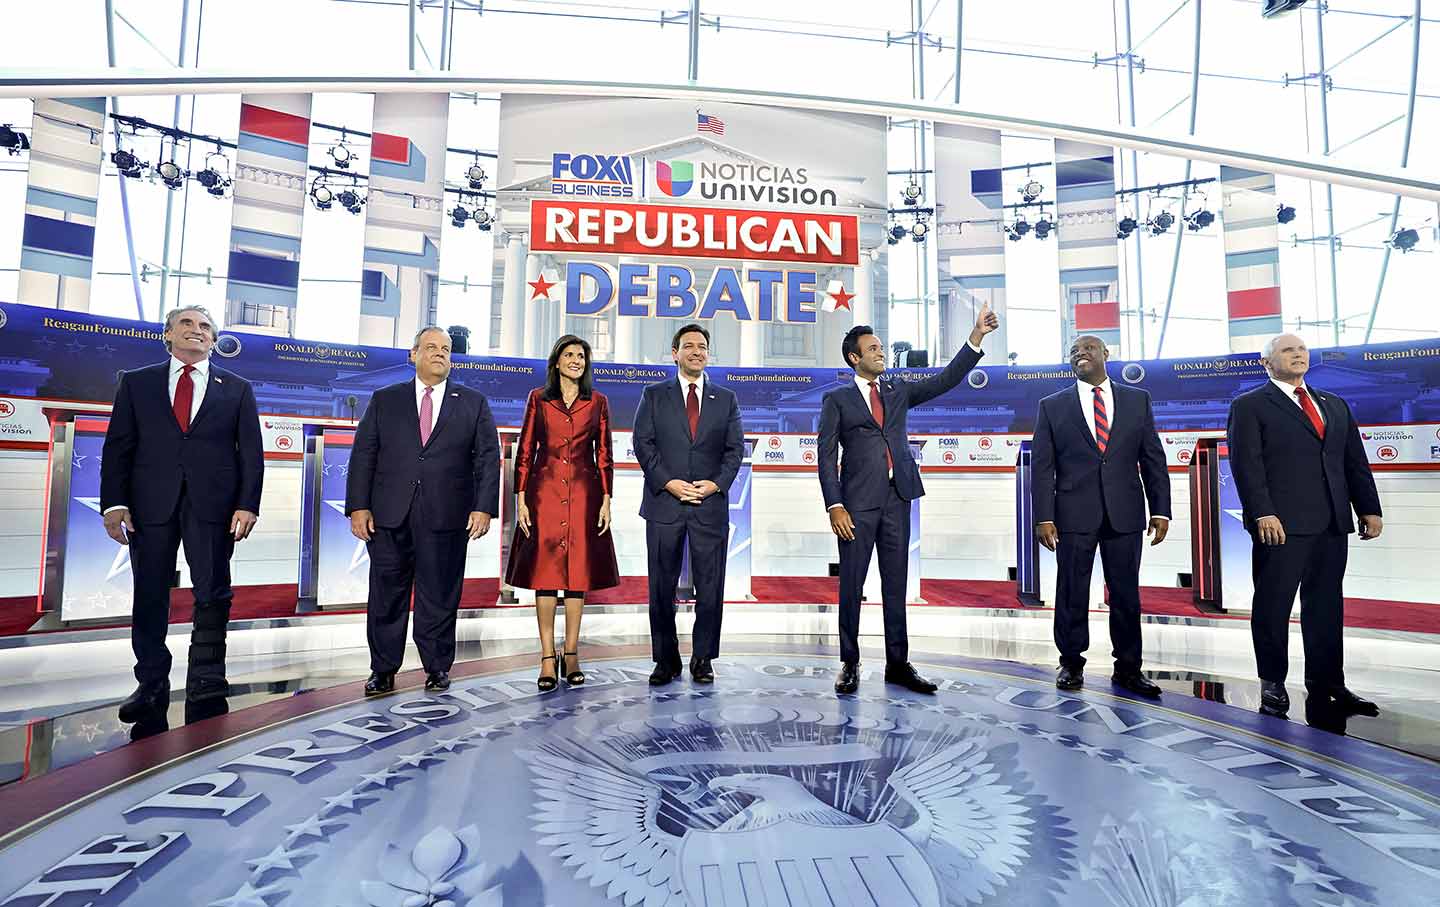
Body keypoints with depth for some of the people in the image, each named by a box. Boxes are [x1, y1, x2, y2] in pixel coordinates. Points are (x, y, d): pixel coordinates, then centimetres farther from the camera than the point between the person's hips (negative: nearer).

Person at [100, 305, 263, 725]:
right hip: (150, 501, 1)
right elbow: (117, 446, 7)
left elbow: (251, 451, 5)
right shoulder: (136, 382, 13)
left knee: (212, 593, 0)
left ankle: (206, 680, 9)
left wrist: (247, 504, -7)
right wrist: (114, 502, -4)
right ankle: (152, 686, 16)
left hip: (212, 502, -1)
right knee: (149, 595, 6)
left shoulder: (237, 388, 11)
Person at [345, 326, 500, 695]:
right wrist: (359, 506, -2)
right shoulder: (385, 400, 12)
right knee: (387, 595, 7)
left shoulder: (474, 403, 9)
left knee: (440, 596, 6)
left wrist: (484, 508, -7)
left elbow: (488, 458, 3)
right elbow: (363, 454, 7)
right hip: (389, 516, 1)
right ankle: (383, 670, 21)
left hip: (447, 517, -1)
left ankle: (437, 668, 20)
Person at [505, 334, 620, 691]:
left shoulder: (597, 402, 7)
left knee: (578, 573, 3)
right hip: (545, 492, 0)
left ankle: (571, 655, 13)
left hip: (583, 494, 1)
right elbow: (525, 451, 4)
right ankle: (548, 659, 6)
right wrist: (521, 499, -3)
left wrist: (606, 500, -1)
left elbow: (604, 454, 6)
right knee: (545, 572, -1)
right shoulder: (538, 399, 5)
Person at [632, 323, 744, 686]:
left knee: (710, 588, 3)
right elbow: (642, 443, 1)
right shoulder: (654, 395, 9)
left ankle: (703, 659, 17)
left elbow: (735, 448, 7)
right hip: (664, 503, -1)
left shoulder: (726, 398, 13)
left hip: (711, 505, 1)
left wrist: (717, 483, -8)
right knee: (661, 587, 5)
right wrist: (668, 482, -11)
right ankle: (666, 660, 18)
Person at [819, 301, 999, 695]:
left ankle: (898, 664, 17)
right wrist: (835, 506, -11)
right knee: (851, 585, 1)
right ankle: (849, 664, 13)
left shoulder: (899, 391, 16)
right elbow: (826, 456, -2)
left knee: (896, 584, 8)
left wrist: (976, 337, -2)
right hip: (857, 502, -4)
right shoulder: (837, 399, 3)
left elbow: (945, 380, 7)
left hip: (897, 500, 4)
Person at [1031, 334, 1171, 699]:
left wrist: (1160, 510, 1)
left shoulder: (1137, 399, 10)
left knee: (1126, 592, 7)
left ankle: (1127, 668, 20)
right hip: (1074, 514, -1)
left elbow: (1153, 459, 8)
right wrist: (1044, 517, -7)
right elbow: (1042, 466, 0)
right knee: (1072, 592, 5)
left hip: (1125, 514, 2)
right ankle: (1071, 664, 18)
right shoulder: (1052, 406, 5)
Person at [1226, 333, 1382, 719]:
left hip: (1332, 524, 6)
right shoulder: (1249, 405, 0)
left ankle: (1326, 683, 19)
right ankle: (1273, 684, 11)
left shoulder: (1335, 405, 20)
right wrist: (1262, 514, -17)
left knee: (1327, 605, 9)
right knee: (1273, 605, 1)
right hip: (1281, 524, -6)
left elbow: (1355, 461, 17)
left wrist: (1369, 509, 9)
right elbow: (1246, 464, -9)